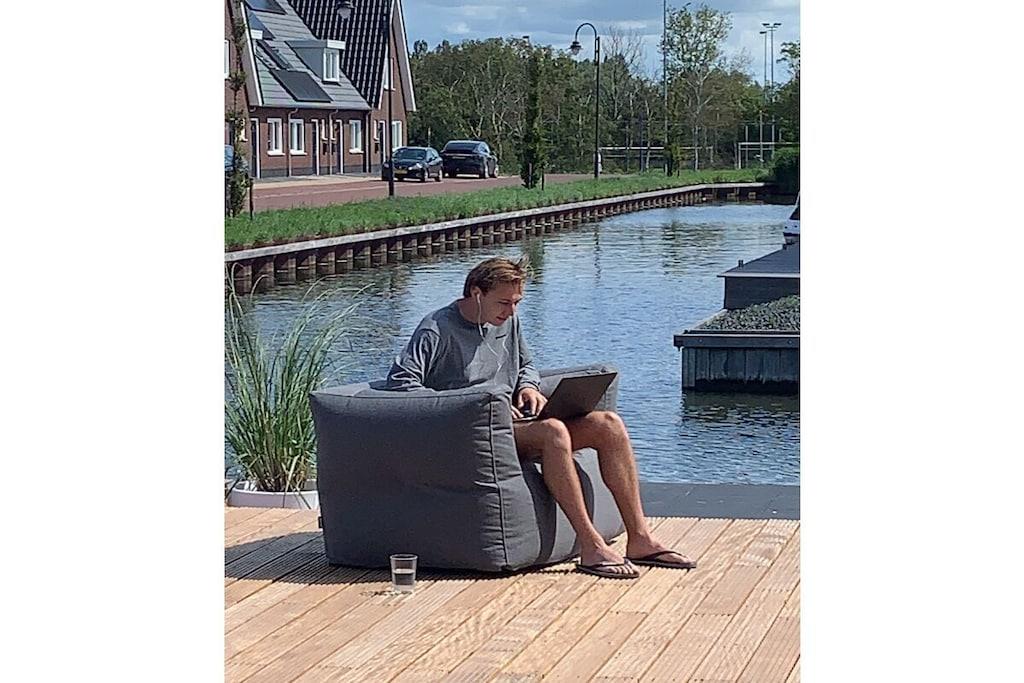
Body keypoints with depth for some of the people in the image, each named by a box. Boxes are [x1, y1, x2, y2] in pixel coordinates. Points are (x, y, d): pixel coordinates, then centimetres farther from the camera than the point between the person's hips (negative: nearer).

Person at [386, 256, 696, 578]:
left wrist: (528, 387, 5)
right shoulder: (437, 329, -8)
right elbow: (400, 382, -19)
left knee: (608, 424, -10)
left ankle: (640, 540, -12)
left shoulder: (508, 321, 16)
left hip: (513, 421, 8)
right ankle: (591, 547, -34)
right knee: (553, 431, -35)